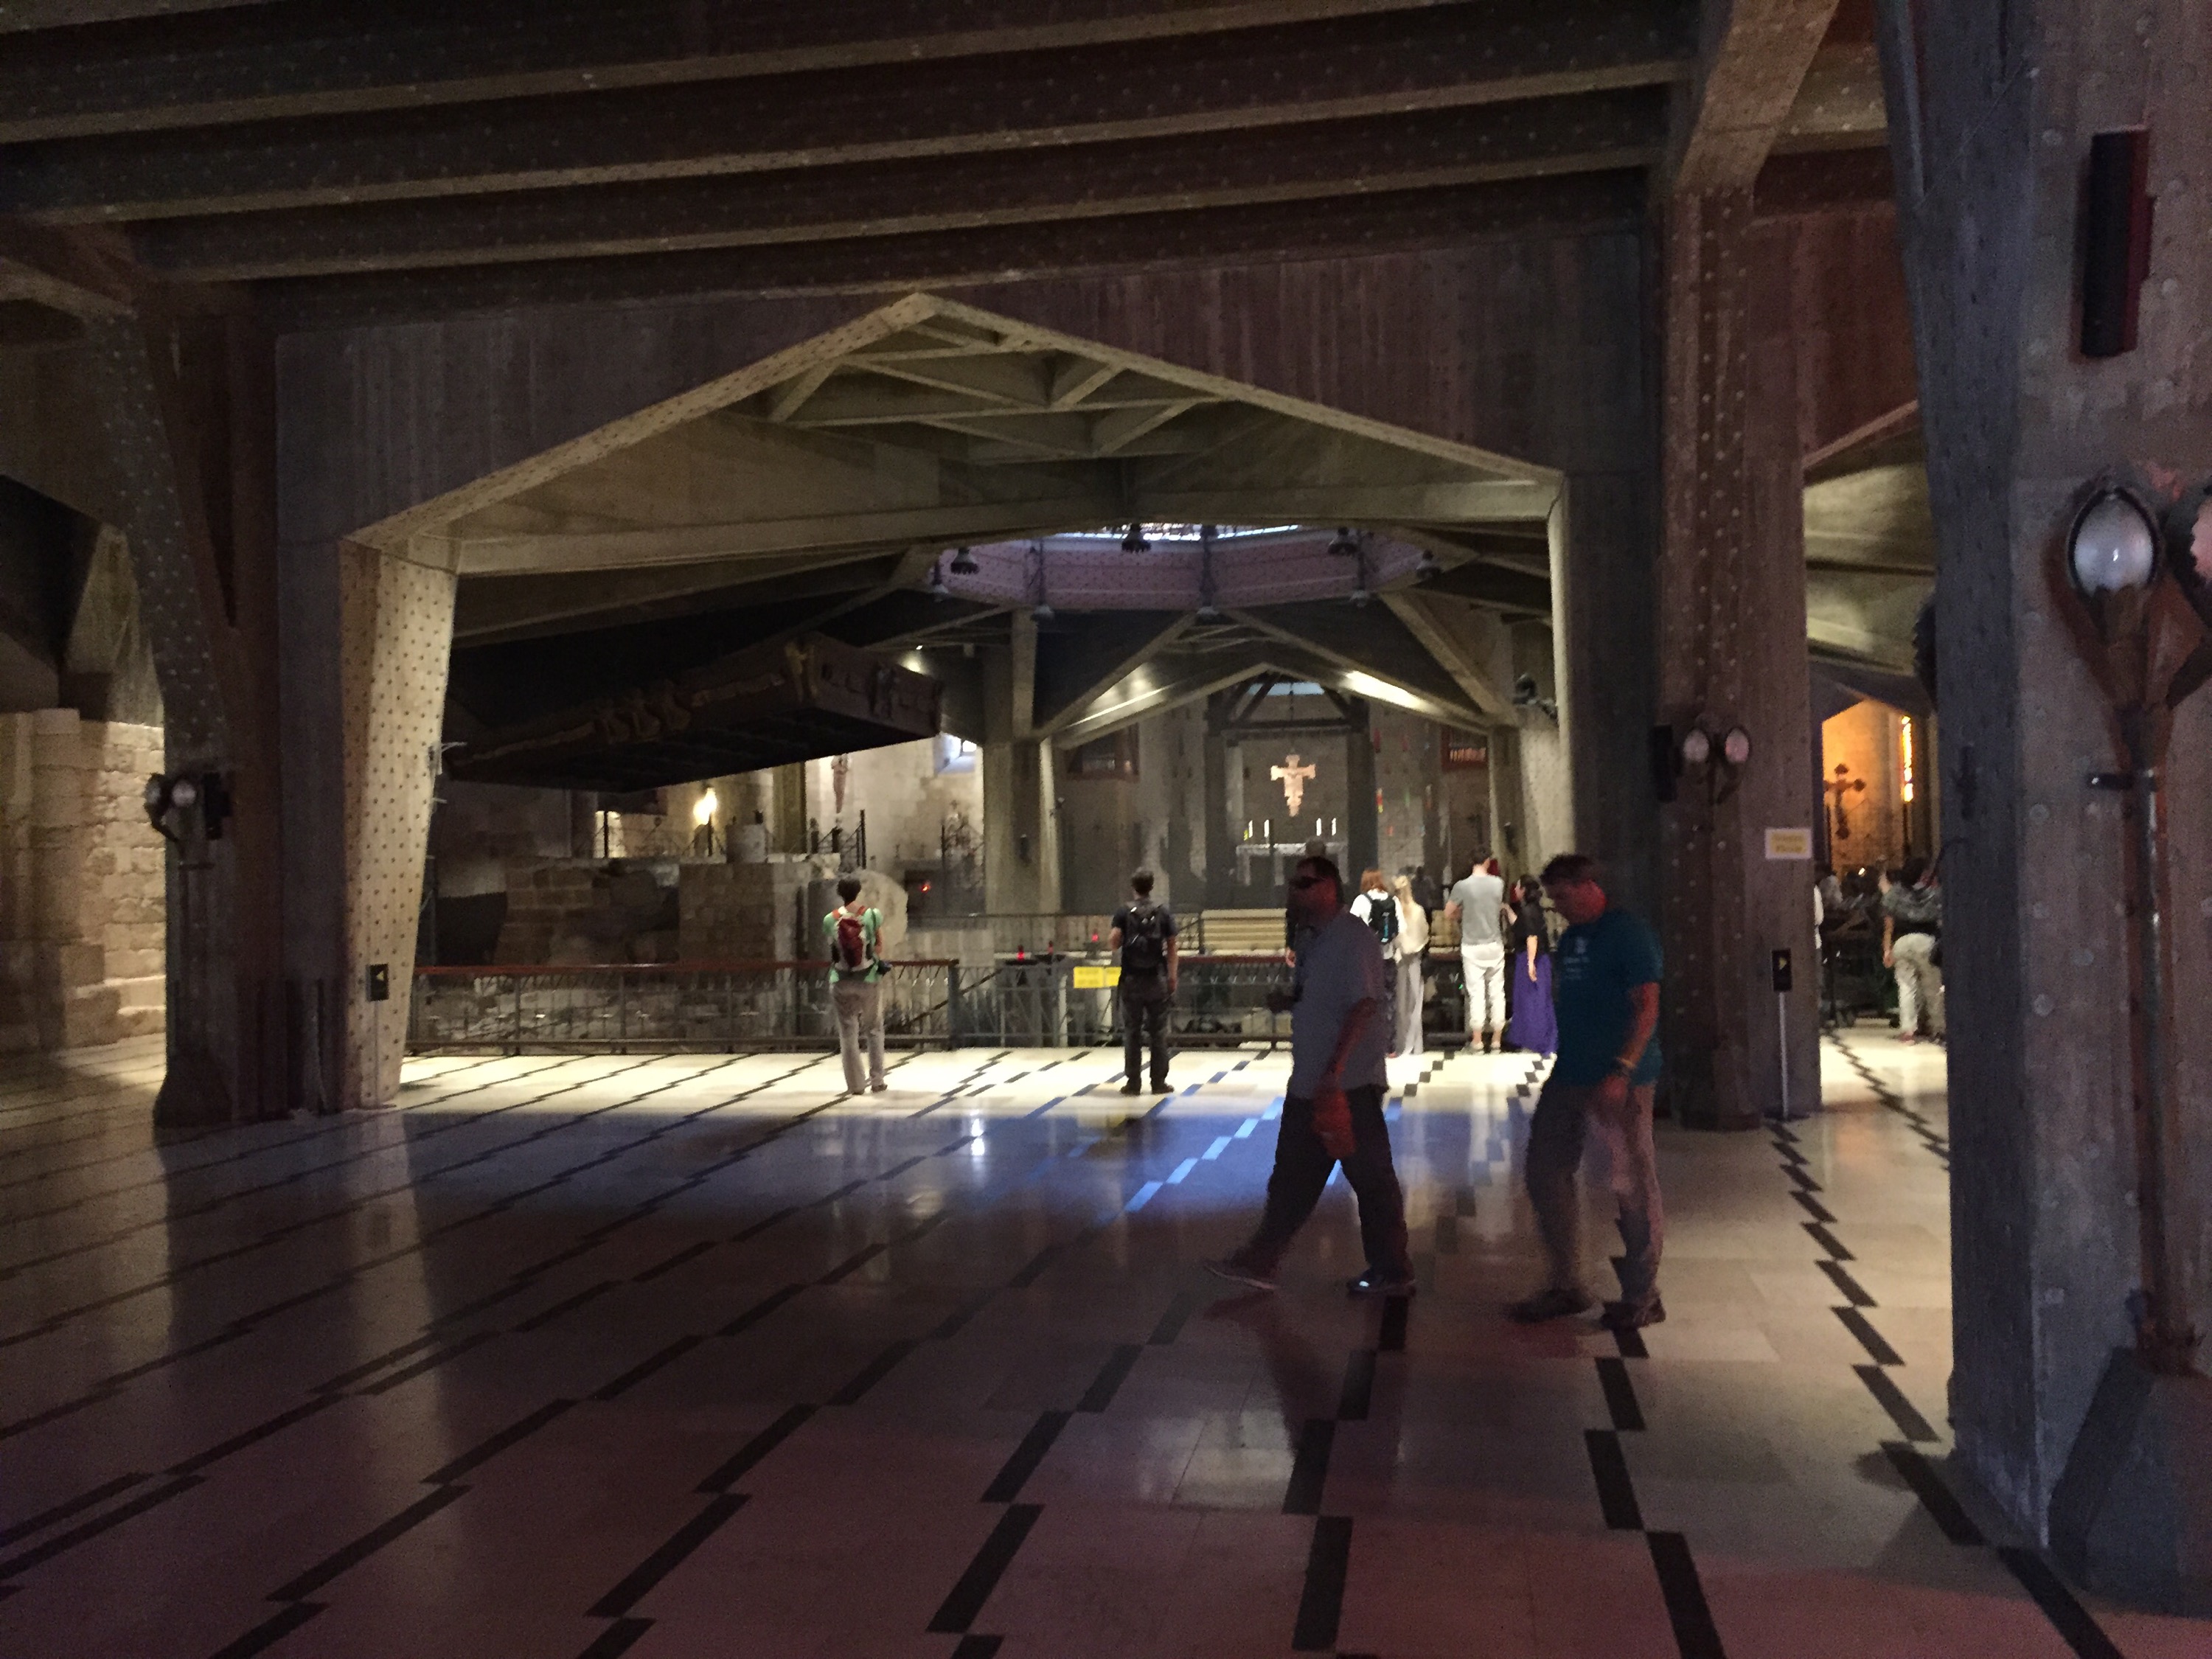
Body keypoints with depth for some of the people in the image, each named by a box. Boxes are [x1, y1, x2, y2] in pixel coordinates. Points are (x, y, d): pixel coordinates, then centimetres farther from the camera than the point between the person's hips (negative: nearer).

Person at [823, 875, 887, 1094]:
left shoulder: (830, 920, -8)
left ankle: (854, 1085, 8)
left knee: (848, 1033, 7)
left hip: (841, 983, 0)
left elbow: (833, 944, -1)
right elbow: (880, 941, 3)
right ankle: (876, 1081, 13)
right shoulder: (872, 915, -9)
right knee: (874, 1030, 14)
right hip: (869, 980, 0)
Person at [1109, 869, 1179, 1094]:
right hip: (1157, 980, 0)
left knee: (1132, 1032, 6)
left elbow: (1113, 942, -11)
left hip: (1132, 980, 0)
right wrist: (1172, 976, 5)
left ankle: (1132, 1082, 6)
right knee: (1158, 1032, 6)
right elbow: (1172, 947, -1)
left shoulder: (1124, 912, -1)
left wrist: (1113, 944, 12)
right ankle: (1159, 1082, 6)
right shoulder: (1164, 912, 1)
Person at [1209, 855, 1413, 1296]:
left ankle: (1392, 1273, 13)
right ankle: (1259, 1263, 19)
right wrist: (1282, 997, 9)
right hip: (1310, 1085, 10)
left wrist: (1334, 1069, -28)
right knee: (1292, 1177, 13)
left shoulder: (1354, 937, -15)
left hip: (1349, 1084, -10)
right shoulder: (1313, 939, 14)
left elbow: (1363, 1006, -24)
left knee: (1371, 1178, 2)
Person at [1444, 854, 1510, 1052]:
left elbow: (1448, 913, -2)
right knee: (1497, 991, 9)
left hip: (1472, 947, -2)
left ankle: (1477, 1038, 4)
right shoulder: (1498, 884, -4)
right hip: (1494, 945, 2)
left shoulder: (1462, 886, -12)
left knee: (1476, 992, 2)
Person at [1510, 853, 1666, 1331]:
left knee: (1632, 1184, 0)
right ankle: (1566, 1287, 20)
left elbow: (1647, 1007, -17)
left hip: (1618, 1081, -9)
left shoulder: (1629, 933, -11)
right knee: (1545, 1174, 9)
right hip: (1569, 1076, 9)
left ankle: (1642, 1296, 12)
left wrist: (1622, 1071, -25)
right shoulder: (1570, 938, 14)